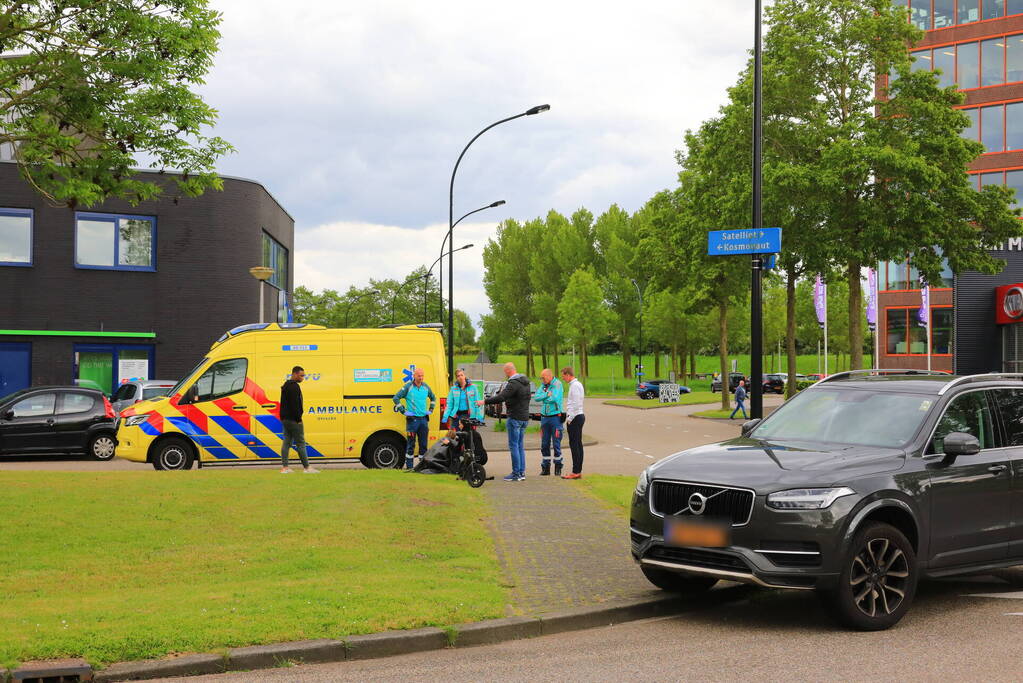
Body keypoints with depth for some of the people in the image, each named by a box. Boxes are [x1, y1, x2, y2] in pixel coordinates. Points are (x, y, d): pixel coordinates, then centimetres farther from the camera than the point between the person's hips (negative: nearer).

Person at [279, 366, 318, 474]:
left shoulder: (286, 385, 18)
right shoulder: (294, 387, -15)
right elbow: (295, 405, -21)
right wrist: (298, 419, -18)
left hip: (285, 419, 10)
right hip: (293, 420, -10)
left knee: (286, 442, 8)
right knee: (300, 443, -6)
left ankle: (284, 467, 7)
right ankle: (306, 467, -4)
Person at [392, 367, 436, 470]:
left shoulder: (426, 387, 10)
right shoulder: (408, 386, -4)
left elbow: (433, 398, 29)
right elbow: (396, 398, -1)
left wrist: (431, 408, 16)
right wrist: (401, 409, -6)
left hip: (424, 419, 5)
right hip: (412, 419, -4)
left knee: (424, 444, 7)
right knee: (411, 445, -3)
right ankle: (409, 466, 1)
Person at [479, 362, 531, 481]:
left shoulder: (513, 383, -17)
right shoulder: (525, 381, 12)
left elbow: (501, 397, -25)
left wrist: (484, 401, -20)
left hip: (515, 418, -9)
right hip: (525, 417, 9)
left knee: (513, 445, -4)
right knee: (520, 446, 13)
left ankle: (516, 474, -4)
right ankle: (522, 473, 14)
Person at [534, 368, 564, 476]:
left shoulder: (557, 384, -7)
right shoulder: (543, 385, 11)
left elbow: (555, 398, -21)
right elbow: (536, 397, -1)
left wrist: (543, 398, -7)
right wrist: (547, 395, -14)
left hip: (555, 417, -6)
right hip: (544, 417, 6)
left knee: (556, 443, -2)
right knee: (544, 444, 7)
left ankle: (558, 467, 7)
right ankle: (545, 467, 14)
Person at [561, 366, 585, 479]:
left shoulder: (575, 385, -15)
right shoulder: (577, 384, 16)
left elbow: (576, 404, -21)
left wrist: (570, 419, -17)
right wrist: (568, 414, 18)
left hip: (575, 418, -10)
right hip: (579, 416, 10)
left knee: (574, 445, -8)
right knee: (578, 444, 11)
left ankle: (576, 472, -8)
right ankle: (579, 471, 13)